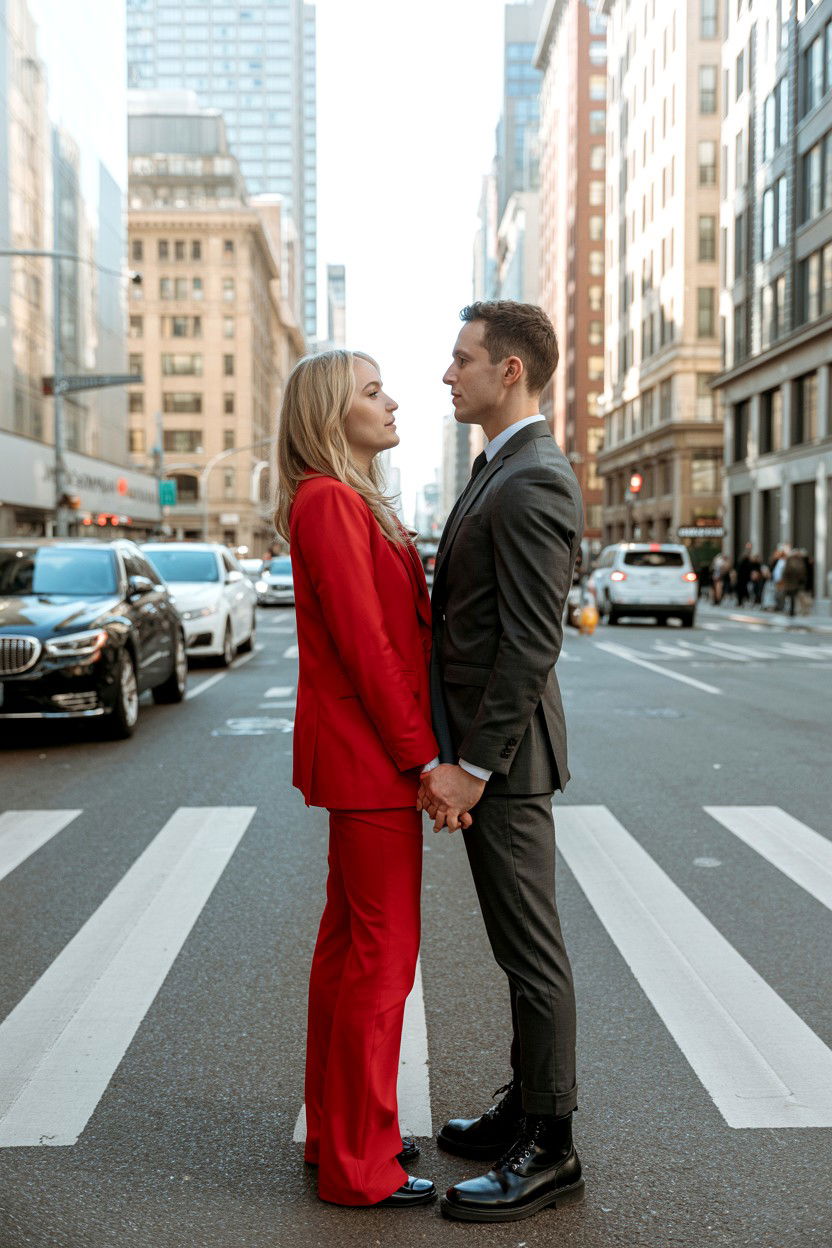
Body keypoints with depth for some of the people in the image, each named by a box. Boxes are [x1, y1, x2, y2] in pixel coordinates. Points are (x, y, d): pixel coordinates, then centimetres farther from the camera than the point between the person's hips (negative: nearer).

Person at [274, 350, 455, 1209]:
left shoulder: (348, 503, 16)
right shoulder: (328, 502, -15)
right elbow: (364, 642, -20)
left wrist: (420, 746, 11)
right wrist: (421, 754, -18)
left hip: (358, 753, 10)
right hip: (371, 757, -10)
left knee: (348, 942, 16)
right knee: (383, 953, -1)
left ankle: (337, 1131, 30)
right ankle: (360, 1165, 13)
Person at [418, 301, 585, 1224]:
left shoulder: (534, 484, -18)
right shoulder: (499, 471, 15)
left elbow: (531, 641, -23)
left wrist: (473, 764, -21)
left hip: (502, 751, -10)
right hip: (480, 743, 10)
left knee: (531, 949, 0)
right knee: (519, 945, 18)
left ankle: (547, 1153, 13)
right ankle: (526, 1110, 32)